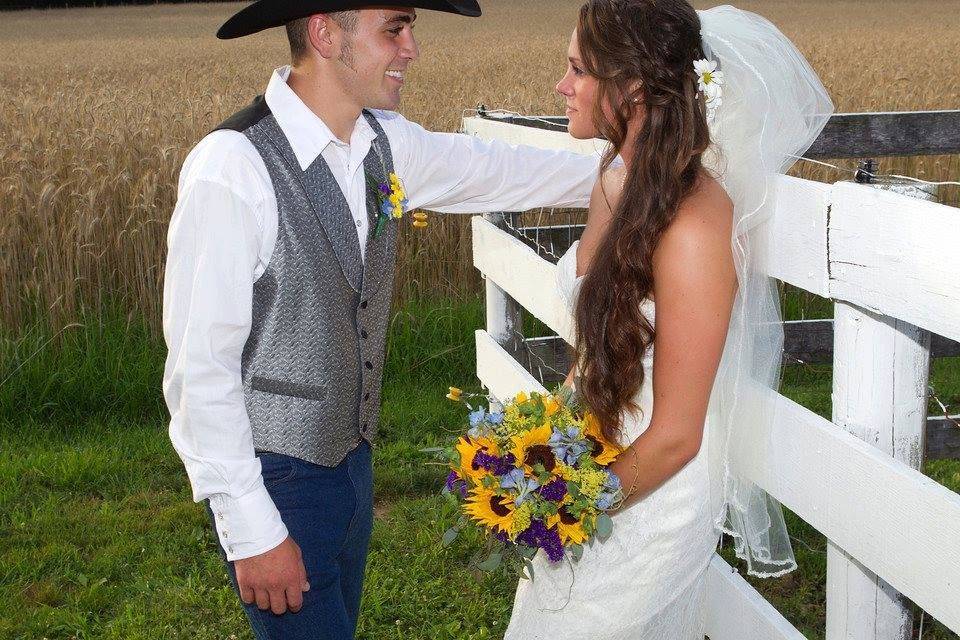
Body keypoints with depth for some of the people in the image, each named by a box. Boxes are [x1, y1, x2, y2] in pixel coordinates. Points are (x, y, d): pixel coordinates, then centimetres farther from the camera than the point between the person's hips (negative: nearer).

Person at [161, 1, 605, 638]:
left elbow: (501, 169, 16)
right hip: (273, 477, -7)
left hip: (352, 459, 7)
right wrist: (252, 531, -19)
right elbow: (199, 367, -21)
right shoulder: (232, 169, -24)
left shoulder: (384, 143, -3)